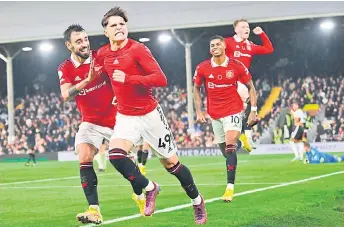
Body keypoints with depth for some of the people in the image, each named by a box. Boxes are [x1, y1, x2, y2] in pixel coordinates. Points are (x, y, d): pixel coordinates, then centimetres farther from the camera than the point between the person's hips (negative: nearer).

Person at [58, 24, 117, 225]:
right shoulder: (65, 69, -7)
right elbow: (65, 96, -23)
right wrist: (88, 80, -36)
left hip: (115, 118, 0)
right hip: (90, 122, 0)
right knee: (85, 160, -18)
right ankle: (94, 210, -21)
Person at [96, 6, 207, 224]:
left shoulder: (138, 49, -15)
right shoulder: (102, 54, 1)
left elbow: (161, 79, -24)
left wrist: (128, 79, -30)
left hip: (150, 114, -4)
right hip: (126, 116, 4)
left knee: (171, 162, 6)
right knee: (115, 155, -22)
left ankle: (197, 200, 28)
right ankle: (149, 188, 0)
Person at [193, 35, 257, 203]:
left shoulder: (236, 66, -6)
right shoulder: (202, 68, -2)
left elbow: (250, 87, 4)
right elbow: (196, 89, 12)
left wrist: (253, 110, -3)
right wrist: (198, 111, 3)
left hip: (233, 112, -3)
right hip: (214, 114, 3)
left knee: (230, 146, -17)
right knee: (224, 149, 7)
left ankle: (230, 187, -20)